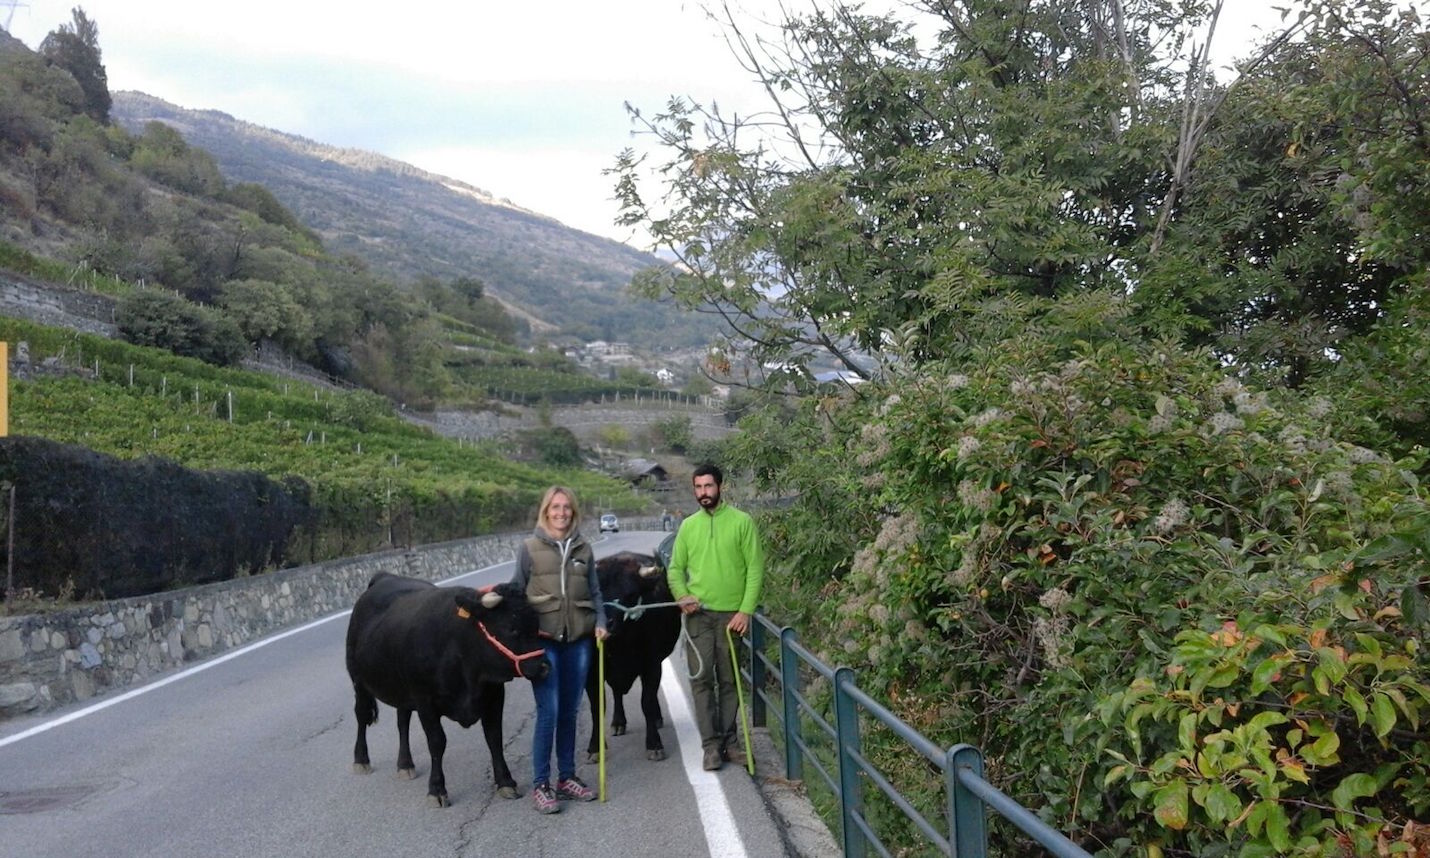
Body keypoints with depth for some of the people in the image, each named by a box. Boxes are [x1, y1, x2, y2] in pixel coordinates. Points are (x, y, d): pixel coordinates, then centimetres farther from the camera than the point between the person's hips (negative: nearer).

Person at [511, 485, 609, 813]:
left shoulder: (583, 549, 9)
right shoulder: (529, 547, 0)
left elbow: (594, 592, 14)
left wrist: (600, 623, 0)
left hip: (578, 639, 4)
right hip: (543, 638, -3)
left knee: (569, 712, 10)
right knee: (548, 712, -7)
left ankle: (567, 778, 23)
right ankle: (540, 785, 4)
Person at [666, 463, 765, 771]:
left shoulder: (742, 522, -2)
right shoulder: (688, 525, 8)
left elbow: (755, 569, -4)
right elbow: (675, 568, 12)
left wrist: (746, 610, -11)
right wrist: (683, 596, -6)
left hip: (732, 615, -2)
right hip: (699, 614, 2)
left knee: (729, 680, 7)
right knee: (701, 679, -3)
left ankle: (729, 740, 18)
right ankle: (711, 744, 2)